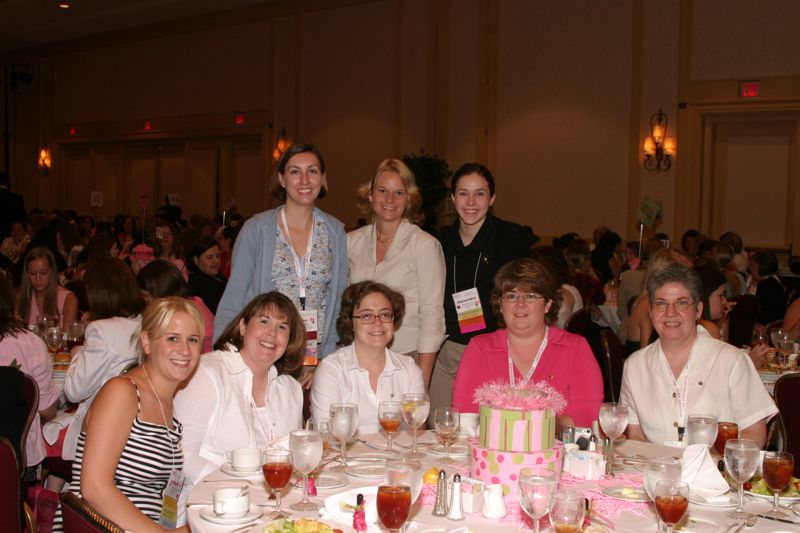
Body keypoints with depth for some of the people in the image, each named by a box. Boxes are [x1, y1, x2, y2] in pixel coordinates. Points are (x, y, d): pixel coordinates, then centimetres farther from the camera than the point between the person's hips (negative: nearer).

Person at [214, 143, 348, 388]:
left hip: (316, 361, 2)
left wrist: (324, 363, 0)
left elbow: (338, 304, 8)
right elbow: (232, 302, 1)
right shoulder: (256, 229, -1)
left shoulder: (335, 232, 6)